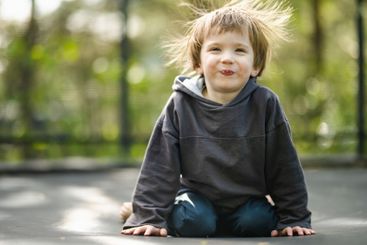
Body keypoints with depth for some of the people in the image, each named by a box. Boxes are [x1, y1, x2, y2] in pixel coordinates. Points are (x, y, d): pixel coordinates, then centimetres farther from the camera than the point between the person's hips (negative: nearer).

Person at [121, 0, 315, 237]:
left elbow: (285, 167, -5)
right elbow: (159, 167, -8)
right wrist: (149, 217, -13)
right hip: (198, 197, -1)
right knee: (193, 221, -29)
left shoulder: (266, 104, -13)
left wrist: (295, 219, -4)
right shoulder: (181, 105, -12)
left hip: (248, 202, 1)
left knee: (257, 221, -26)